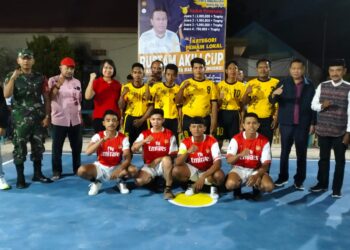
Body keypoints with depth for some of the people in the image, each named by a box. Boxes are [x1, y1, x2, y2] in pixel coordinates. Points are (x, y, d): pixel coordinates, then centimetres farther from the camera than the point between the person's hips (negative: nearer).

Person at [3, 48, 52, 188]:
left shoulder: (40, 78, 7)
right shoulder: (12, 76, 2)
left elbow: (46, 98, 7)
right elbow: (6, 95, -13)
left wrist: (47, 116, -1)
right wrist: (13, 78, -23)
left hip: (38, 118, 2)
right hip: (21, 119, -2)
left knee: (38, 147, 8)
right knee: (20, 148, -1)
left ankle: (37, 174, 21)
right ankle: (20, 178, 7)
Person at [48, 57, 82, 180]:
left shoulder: (77, 82, 10)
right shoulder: (53, 80, -4)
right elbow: (50, 97, -17)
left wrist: (80, 116, 15)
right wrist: (58, 85, -29)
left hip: (75, 120, 4)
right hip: (59, 120, -4)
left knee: (77, 147, 11)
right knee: (57, 148, 3)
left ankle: (77, 169, 25)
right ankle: (56, 171, 14)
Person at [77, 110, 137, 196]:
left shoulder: (123, 138, -10)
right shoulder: (98, 136, -11)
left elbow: (127, 158, -17)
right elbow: (88, 152, -27)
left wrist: (119, 170, -35)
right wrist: (103, 139, -36)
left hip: (117, 167, 0)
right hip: (101, 167, 0)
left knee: (133, 170, -29)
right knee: (81, 170, -27)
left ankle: (120, 181, 5)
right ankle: (96, 182, 6)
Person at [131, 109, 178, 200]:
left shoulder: (169, 134, -3)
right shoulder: (145, 134, 1)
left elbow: (173, 154, -3)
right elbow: (133, 149, -11)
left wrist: (159, 159, -15)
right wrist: (144, 141, -28)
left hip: (163, 164, -2)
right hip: (149, 165, 2)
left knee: (166, 159, -37)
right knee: (139, 181, -25)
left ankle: (168, 188, -23)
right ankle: (154, 179, 9)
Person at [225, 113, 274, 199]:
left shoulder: (264, 141, -7)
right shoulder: (236, 139, -10)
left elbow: (266, 164, -10)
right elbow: (229, 160, -17)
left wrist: (256, 176, -28)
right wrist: (240, 155, -39)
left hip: (256, 170, 1)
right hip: (239, 169, -1)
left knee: (269, 186, -28)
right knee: (230, 184, -34)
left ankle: (256, 189, 8)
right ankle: (237, 189, 5)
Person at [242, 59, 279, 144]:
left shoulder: (276, 83, -1)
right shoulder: (251, 83, 3)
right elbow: (244, 102, 4)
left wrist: (276, 118, -5)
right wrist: (247, 93, -16)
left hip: (268, 120, -1)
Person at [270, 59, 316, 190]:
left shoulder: (309, 85, 3)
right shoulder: (283, 83, 2)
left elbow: (313, 105, 6)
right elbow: (272, 101, -4)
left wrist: (313, 123, 2)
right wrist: (274, 94, -27)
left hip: (303, 124, 0)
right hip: (286, 123, 0)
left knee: (301, 153, 6)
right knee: (284, 151, 7)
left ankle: (299, 180, 15)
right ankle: (283, 177, 19)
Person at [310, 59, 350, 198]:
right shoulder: (322, 86, 3)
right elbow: (313, 105, 6)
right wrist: (321, 106, -17)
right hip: (323, 130, 3)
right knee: (323, 158, 14)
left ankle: (337, 189, 19)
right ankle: (322, 184, 29)